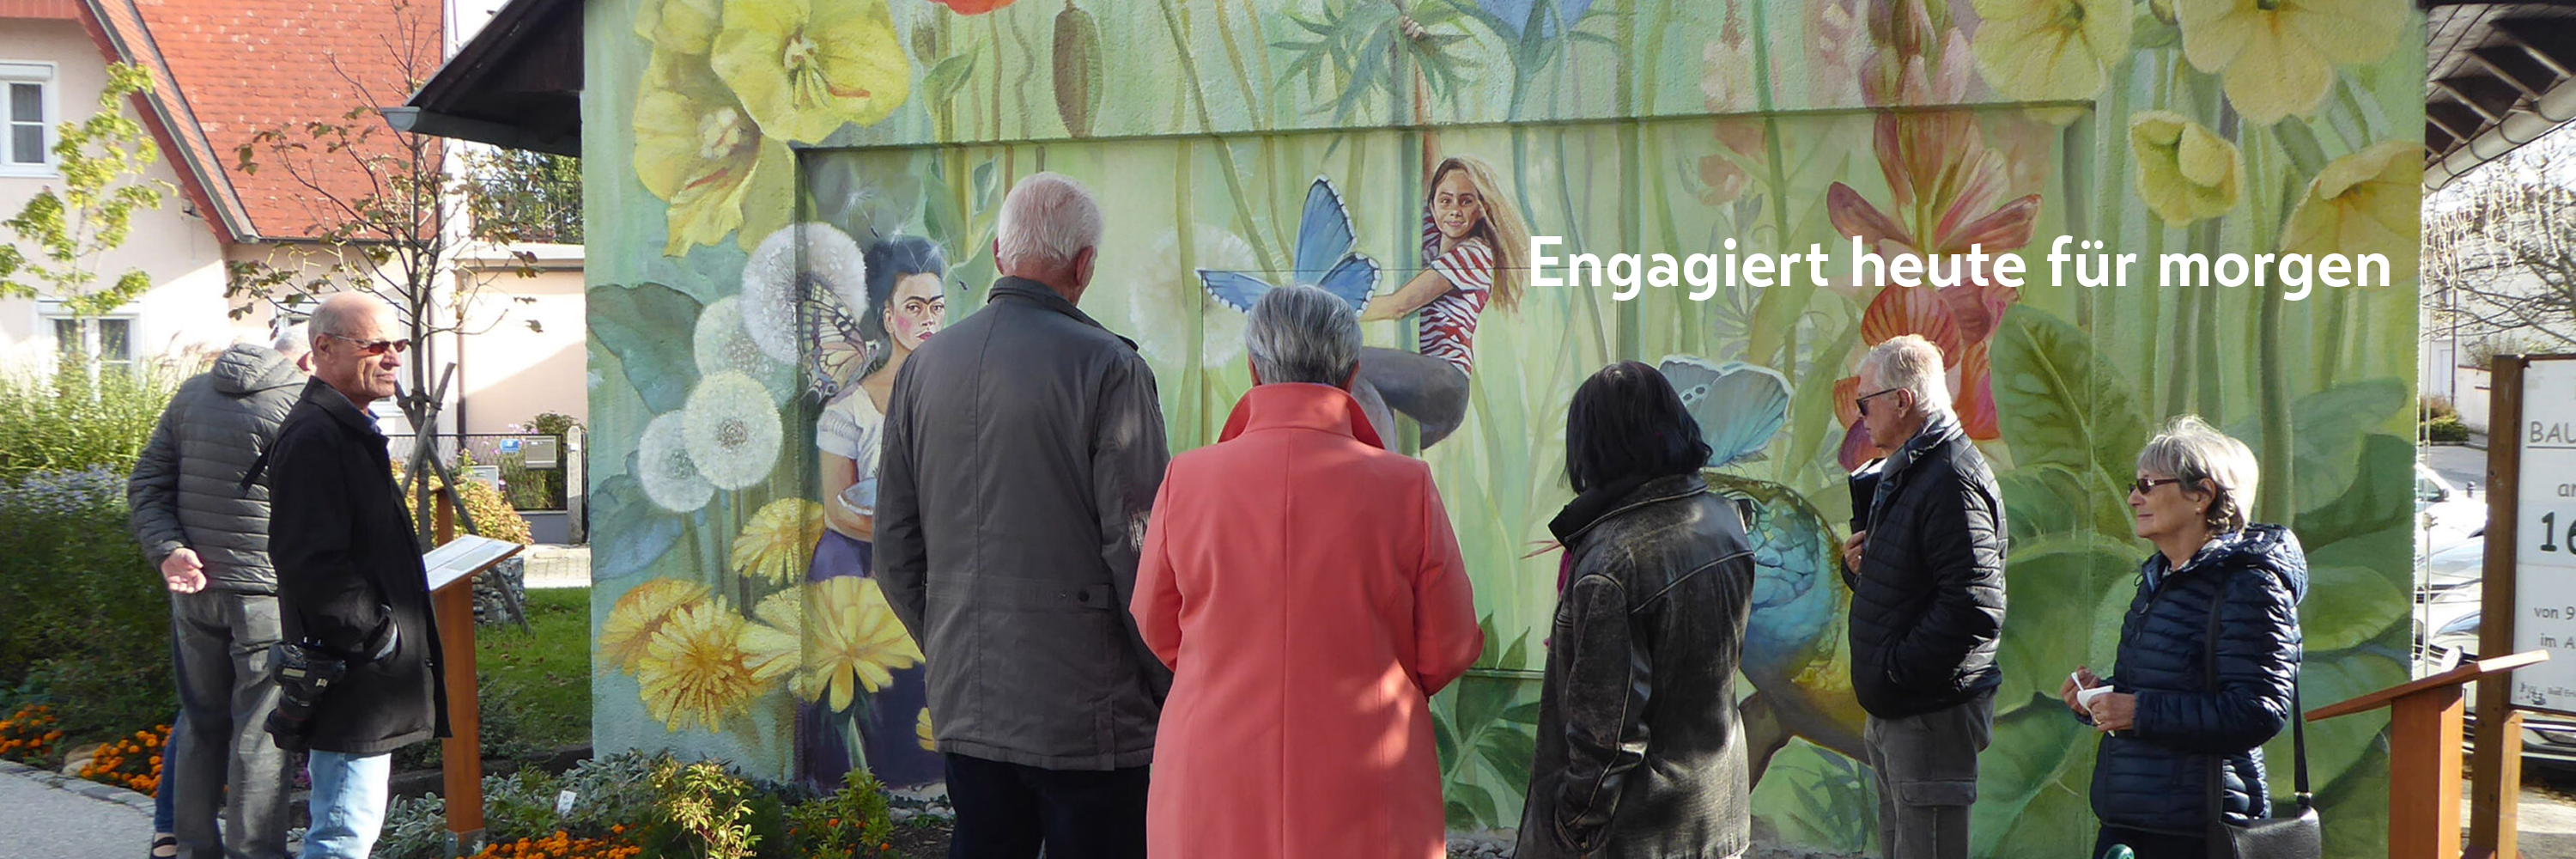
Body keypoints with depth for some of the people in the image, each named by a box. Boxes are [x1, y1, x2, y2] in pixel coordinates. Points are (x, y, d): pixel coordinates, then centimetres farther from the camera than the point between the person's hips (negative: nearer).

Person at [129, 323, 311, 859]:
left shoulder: (193, 393, 11)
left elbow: (146, 484, 8)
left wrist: (166, 549, -1)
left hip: (194, 589, 7)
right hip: (267, 593, -7)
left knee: (201, 720, 17)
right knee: (260, 733, 1)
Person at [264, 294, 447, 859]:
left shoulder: (349, 430, 18)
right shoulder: (314, 437, -17)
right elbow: (312, 562, -26)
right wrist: (375, 632, -19)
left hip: (370, 672, 11)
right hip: (351, 678, -11)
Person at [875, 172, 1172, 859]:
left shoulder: (924, 366, 6)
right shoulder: (1108, 368, -12)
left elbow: (895, 548, 11)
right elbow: (1139, 550, -13)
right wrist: (1172, 689, -2)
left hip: (963, 706, 6)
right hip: (1085, 711, -6)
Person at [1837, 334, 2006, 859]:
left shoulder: (1953, 481, -19)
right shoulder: (1902, 472, 16)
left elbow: (1974, 608, -27)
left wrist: (1897, 669, -20)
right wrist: (1859, 566, 4)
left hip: (1934, 714, -10)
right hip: (1890, 715, 10)